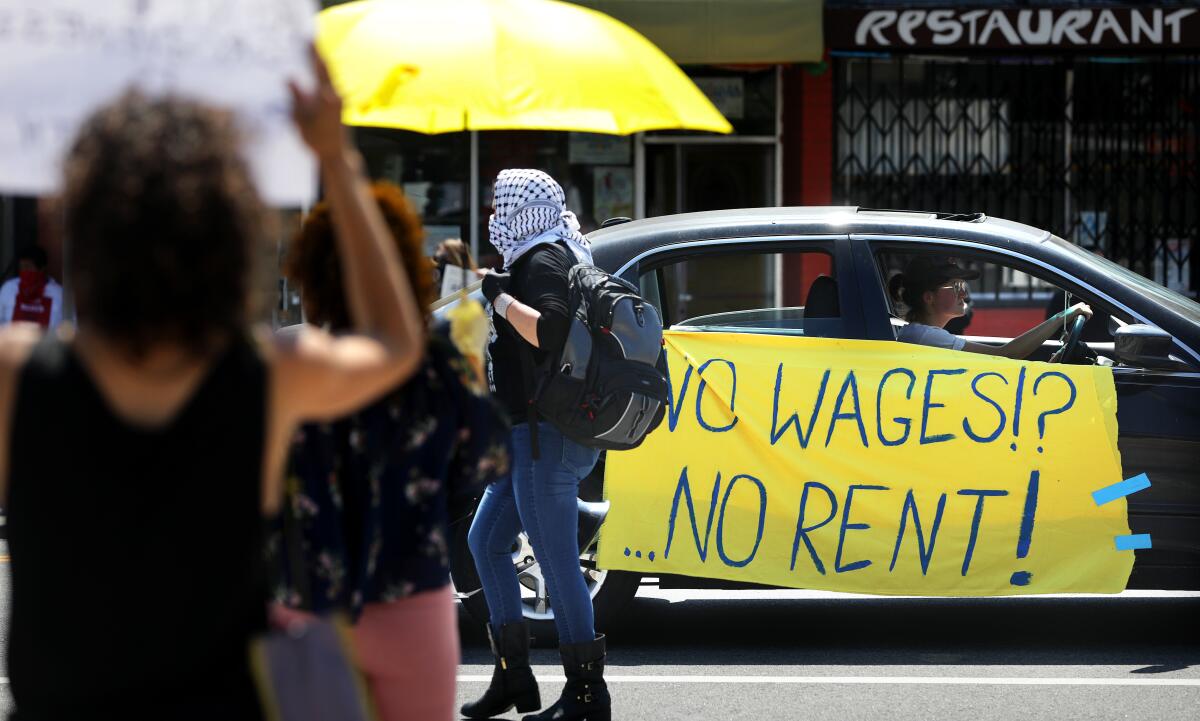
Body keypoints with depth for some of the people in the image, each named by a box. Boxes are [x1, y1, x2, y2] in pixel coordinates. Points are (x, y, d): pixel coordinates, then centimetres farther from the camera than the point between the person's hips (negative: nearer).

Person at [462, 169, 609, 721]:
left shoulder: (543, 262, -13)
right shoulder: (540, 258, 18)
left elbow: (548, 331, -29)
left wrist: (499, 297, -19)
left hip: (547, 435, -11)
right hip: (531, 434, 11)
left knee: (556, 561, -8)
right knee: (485, 541, 15)